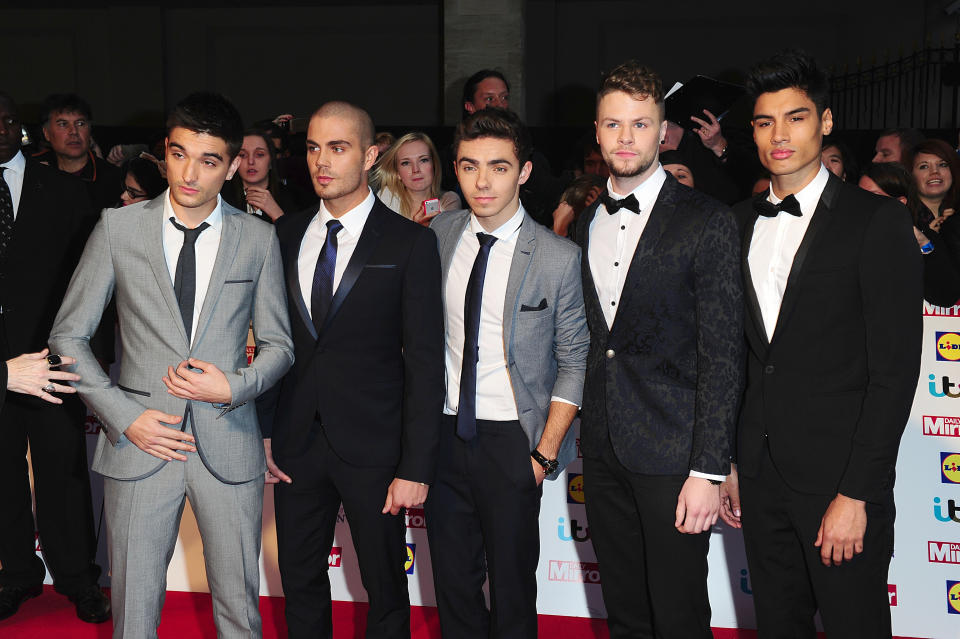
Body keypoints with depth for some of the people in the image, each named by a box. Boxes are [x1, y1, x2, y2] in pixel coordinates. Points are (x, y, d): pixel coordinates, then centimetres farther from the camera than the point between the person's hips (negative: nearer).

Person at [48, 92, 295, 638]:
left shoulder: (258, 239, 1)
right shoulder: (118, 228, 0)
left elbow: (278, 345, 7)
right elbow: (69, 336, 3)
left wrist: (234, 386, -13)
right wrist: (123, 415, -8)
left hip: (229, 446, 0)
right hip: (139, 445, 0)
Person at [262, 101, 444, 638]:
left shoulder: (410, 242, -7)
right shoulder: (285, 236, 7)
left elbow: (425, 362, -9)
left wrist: (417, 467, -13)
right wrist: (263, 430, 3)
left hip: (372, 449, -4)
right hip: (296, 443, 4)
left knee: (386, 587, 9)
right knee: (300, 581, 16)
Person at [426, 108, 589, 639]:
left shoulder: (559, 258, -9)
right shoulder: (438, 236, 2)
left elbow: (574, 362, -4)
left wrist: (546, 452, -7)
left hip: (511, 440, -3)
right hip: (444, 431, 3)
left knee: (512, 587, 7)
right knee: (452, 580, 14)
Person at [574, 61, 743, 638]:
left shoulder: (707, 222, -9)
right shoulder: (587, 223, 11)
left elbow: (722, 355, -12)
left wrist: (708, 471, -16)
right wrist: (589, 433, 6)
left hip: (672, 454, -5)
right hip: (603, 449, 6)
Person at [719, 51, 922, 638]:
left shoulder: (878, 221, -8)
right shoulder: (741, 223, 10)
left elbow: (895, 370, -12)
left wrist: (855, 494, -16)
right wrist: (732, 462, 9)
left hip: (839, 478, -5)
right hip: (762, 474, 5)